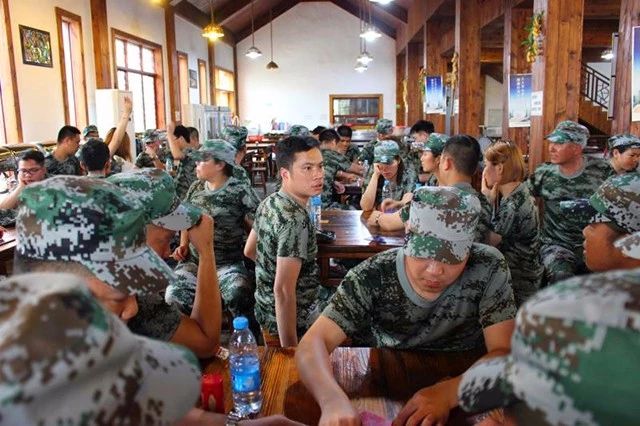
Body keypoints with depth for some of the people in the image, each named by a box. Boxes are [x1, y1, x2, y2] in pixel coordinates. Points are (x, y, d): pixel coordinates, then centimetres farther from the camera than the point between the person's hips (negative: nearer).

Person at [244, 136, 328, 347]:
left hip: (267, 311, 9)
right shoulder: (296, 219, -27)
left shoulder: (269, 203, 1)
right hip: (293, 323, -9)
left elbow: (249, 251, 14)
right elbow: (283, 290, -30)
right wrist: (290, 349, -26)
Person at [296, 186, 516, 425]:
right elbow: (313, 343, -24)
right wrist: (333, 400, -44)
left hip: (464, 396, 1)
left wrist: (447, 392, -35)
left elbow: (505, 353, -18)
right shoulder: (373, 276, -18)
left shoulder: (488, 269, -16)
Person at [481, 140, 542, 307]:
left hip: (519, 281, -8)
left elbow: (487, 242, -19)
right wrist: (492, 201, -8)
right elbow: (494, 233, 1)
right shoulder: (516, 192, 0)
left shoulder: (512, 205, -28)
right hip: (514, 271, 8)